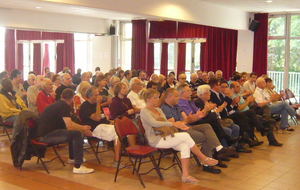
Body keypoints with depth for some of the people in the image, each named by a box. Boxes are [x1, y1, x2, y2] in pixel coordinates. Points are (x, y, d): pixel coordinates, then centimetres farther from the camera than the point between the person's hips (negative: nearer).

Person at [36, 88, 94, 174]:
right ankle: (78, 167, -22)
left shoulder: (58, 104, 15)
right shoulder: (64, 106, -14)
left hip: (44, 131, 10)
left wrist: (82, 127, 19)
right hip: (45, 136, -10)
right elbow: (69, 126, -22)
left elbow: (69, 123, 25)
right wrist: (83, 129, -6)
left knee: (73, 131, 24)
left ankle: (72, 158, 37)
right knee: (77, 134, -20)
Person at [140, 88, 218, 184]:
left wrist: (178, 124, -6)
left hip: (164, 136, 8)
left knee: (185, 145, -20)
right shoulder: (144, 111, -7)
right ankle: (204, 158, -6)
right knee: (185, 136, -21)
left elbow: (165, 122, 16)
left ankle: (185, 175, -20)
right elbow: (154, 123, -23)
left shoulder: (158, 110, 20)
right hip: (155, 140, -8)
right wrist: (173, 123, -24)